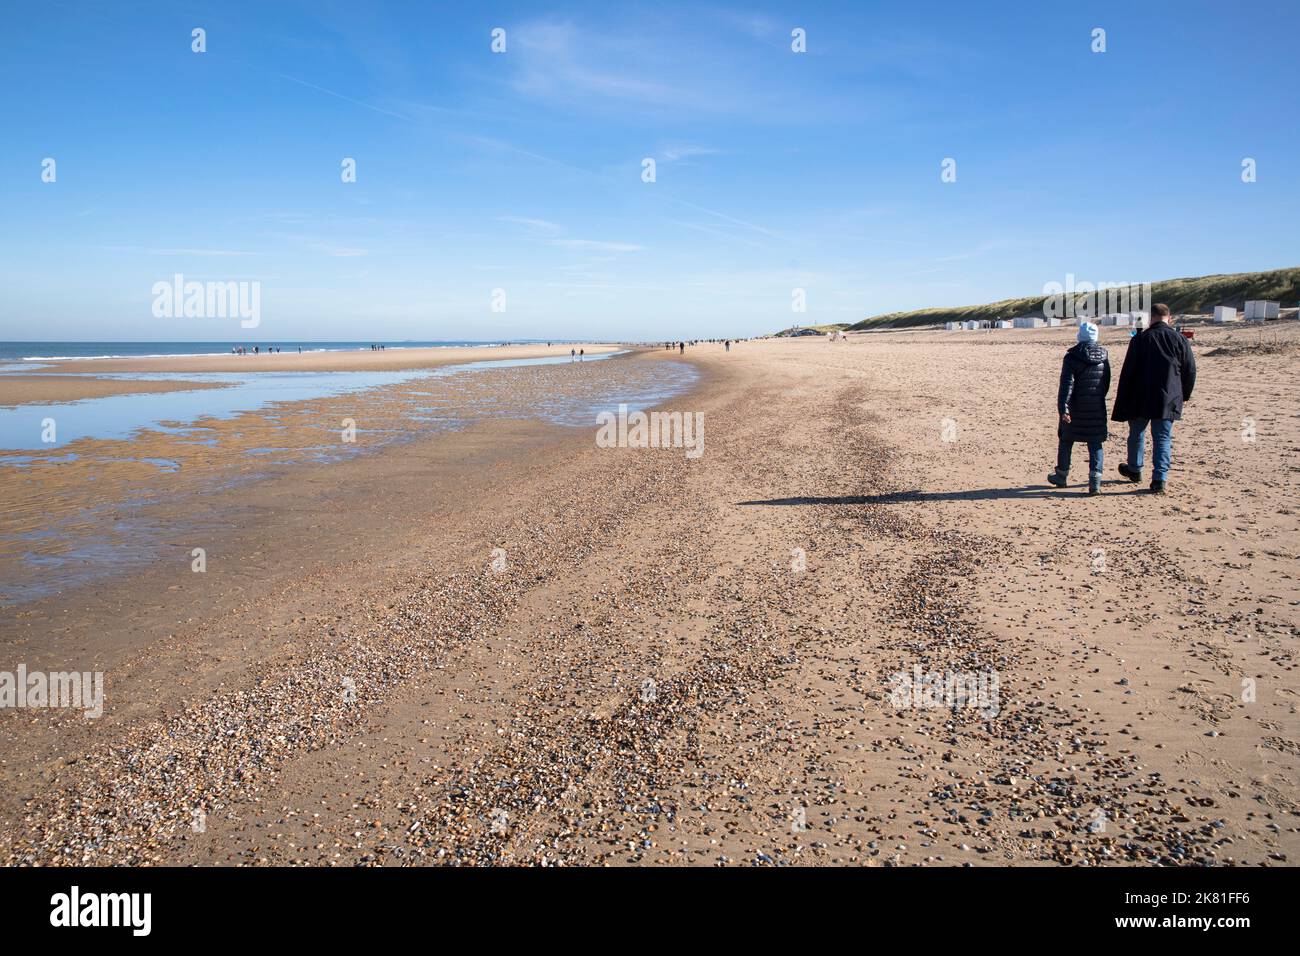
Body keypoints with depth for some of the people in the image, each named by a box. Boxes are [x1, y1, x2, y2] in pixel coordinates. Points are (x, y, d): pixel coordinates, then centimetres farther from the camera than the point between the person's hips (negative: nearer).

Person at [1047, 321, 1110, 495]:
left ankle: (1061, 476, 26)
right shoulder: (1104, 356, 3)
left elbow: (1066, 383, -18)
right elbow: (1107, 383, 11)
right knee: (1096, 444, 5)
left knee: (1066, 441, 14)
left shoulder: (1072, 356, -12)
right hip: (1097, 409, 3)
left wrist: (1063, 408, -21)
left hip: (1075, 409, -3)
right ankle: (1095, 481, -4)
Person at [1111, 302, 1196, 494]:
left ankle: (1135, 470, 34)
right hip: (1168, 399, 1)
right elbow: (1190, 370, 4)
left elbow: (1127, 372, -5)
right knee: (1163, 439, 4)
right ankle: (1159, 480, -3)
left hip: (1140, 399, -1)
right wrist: (1185, 394, 18)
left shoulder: (1140, 339, -5)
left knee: (1137, 434, 18)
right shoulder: (1180, 340, -1)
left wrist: (1123, 399, 2)